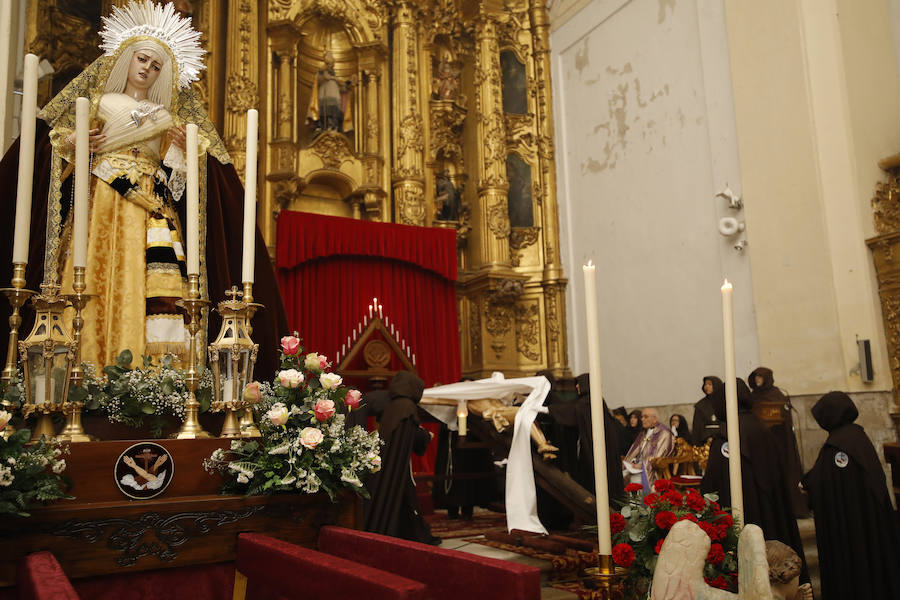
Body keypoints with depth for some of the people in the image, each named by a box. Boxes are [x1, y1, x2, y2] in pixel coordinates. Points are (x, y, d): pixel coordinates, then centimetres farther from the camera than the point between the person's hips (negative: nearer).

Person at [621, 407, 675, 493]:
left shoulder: (664, 433, -5)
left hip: (651, 469, -7)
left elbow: (659, 455, -13)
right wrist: (633, 462, -3)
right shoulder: (644, 432, 19)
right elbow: (636, 449, 15)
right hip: (639, 464, 7)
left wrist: (642, 465, -16)